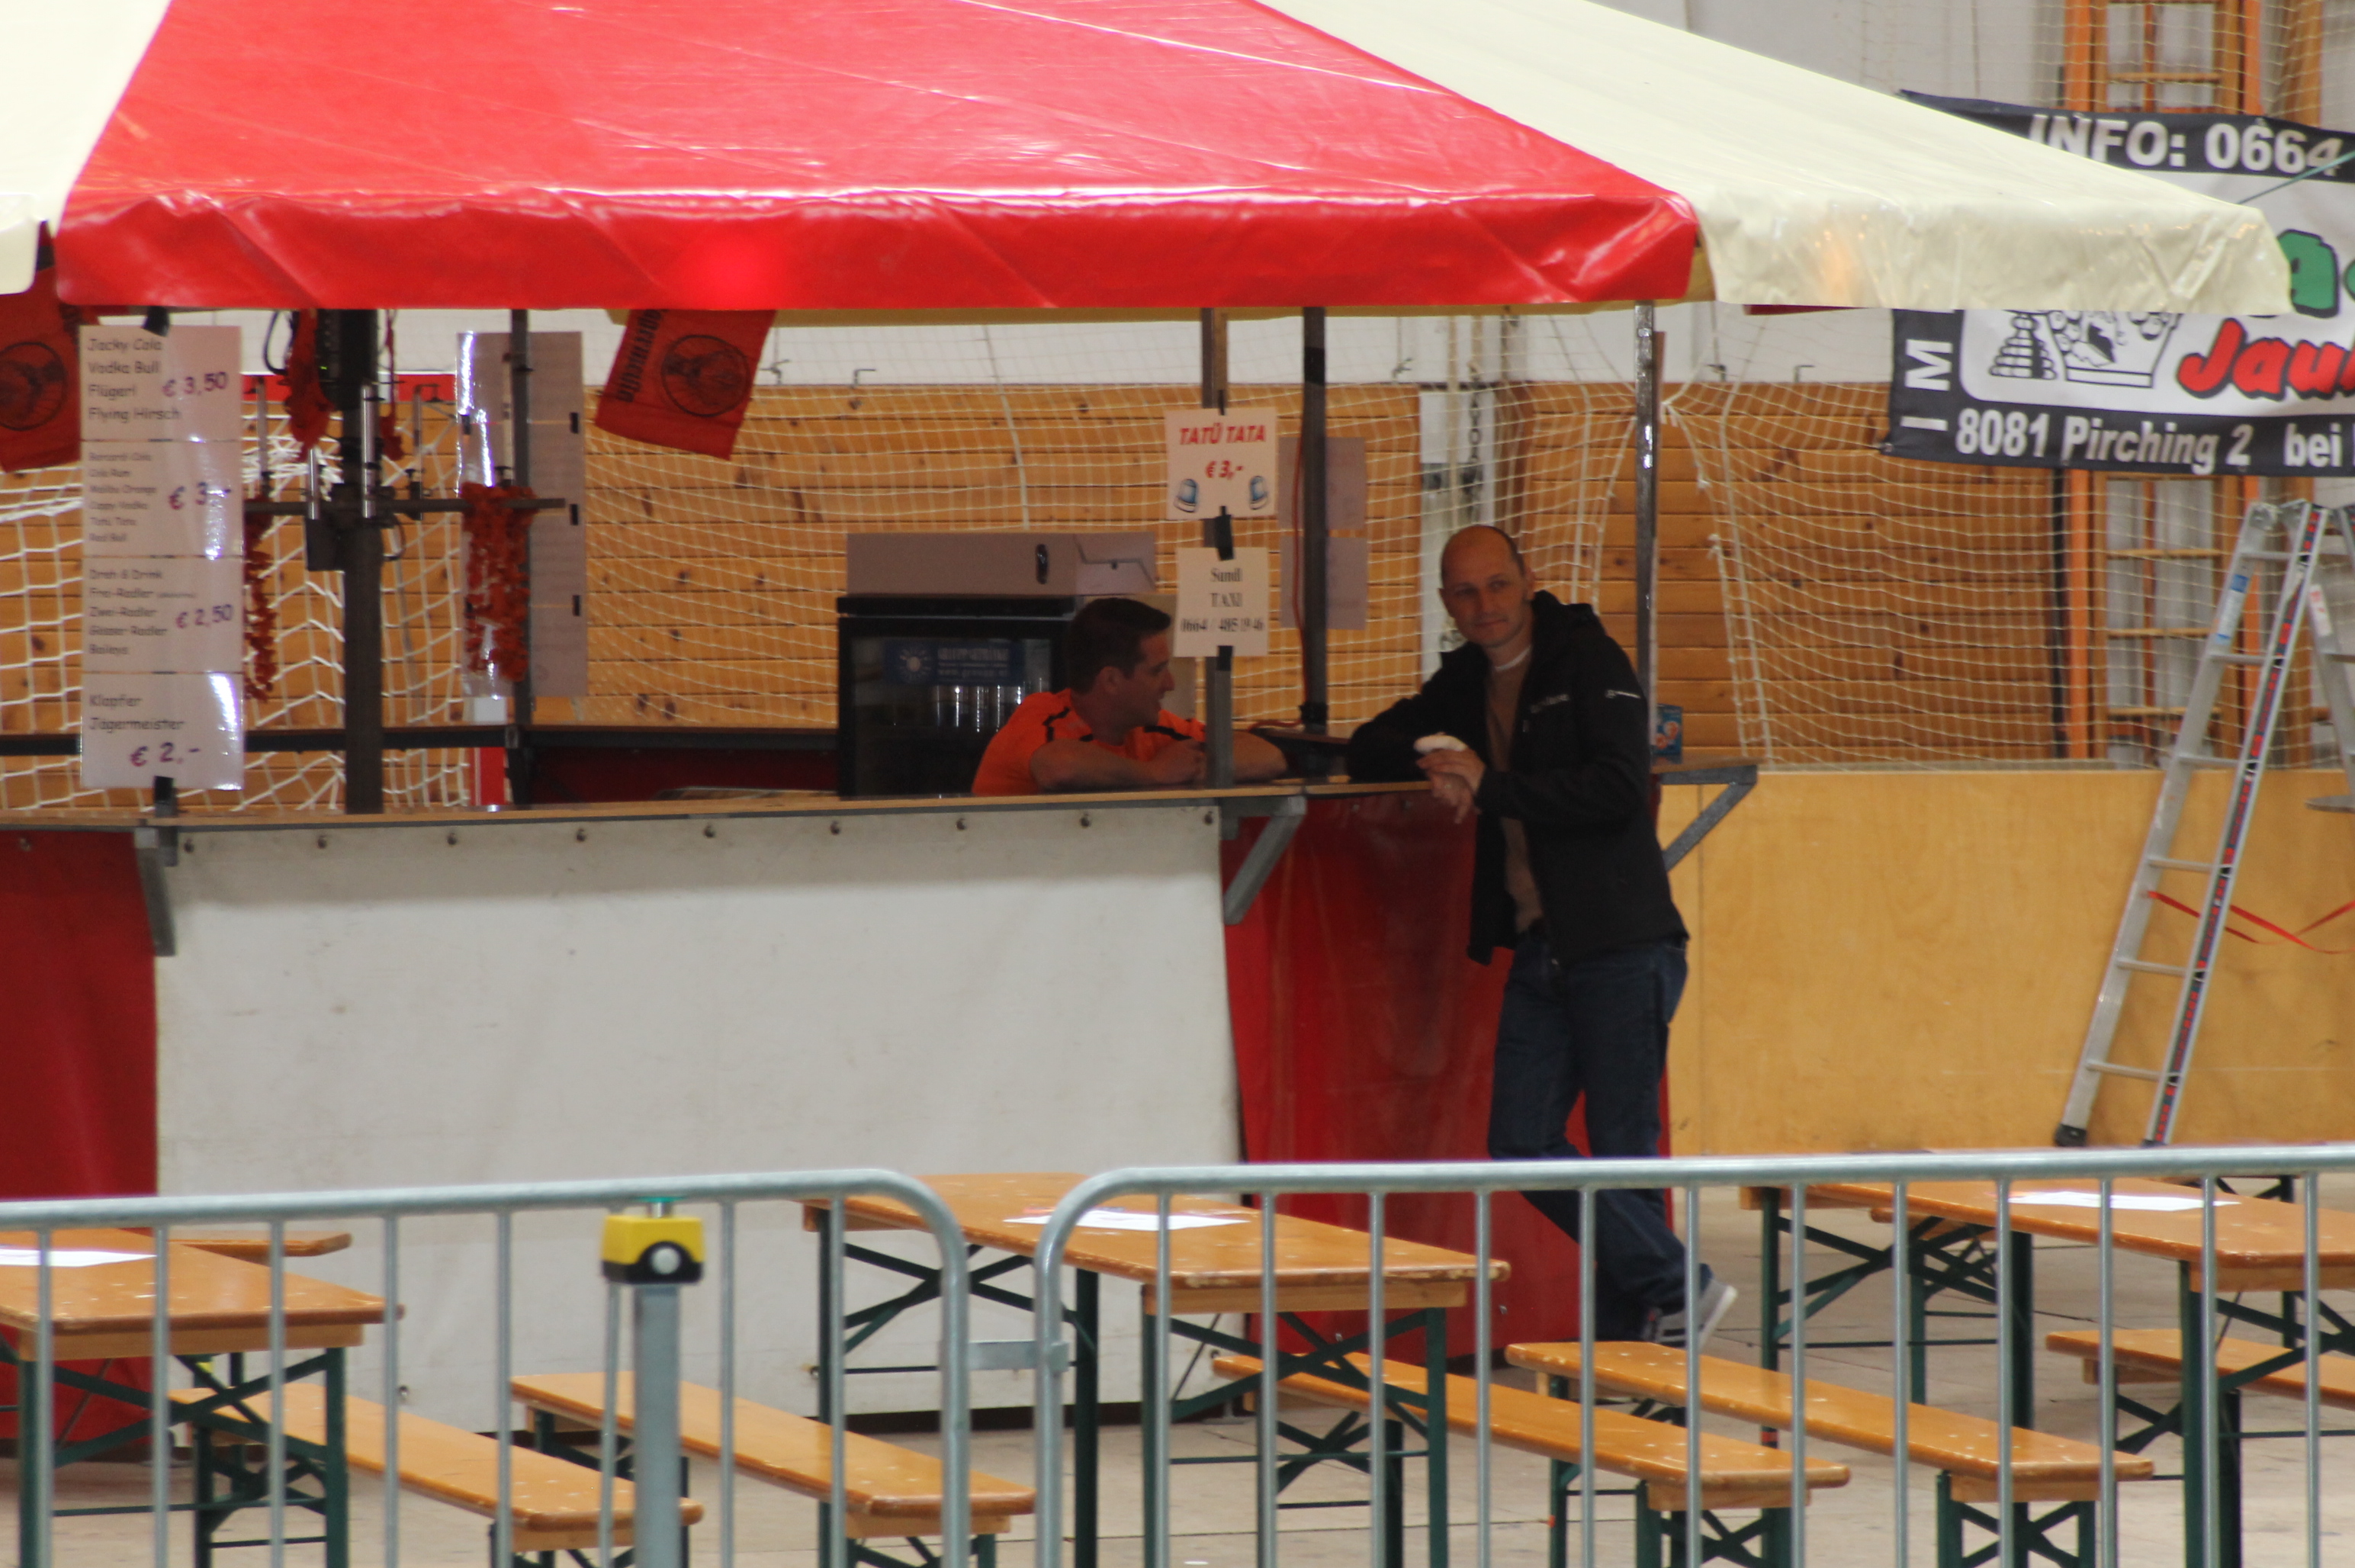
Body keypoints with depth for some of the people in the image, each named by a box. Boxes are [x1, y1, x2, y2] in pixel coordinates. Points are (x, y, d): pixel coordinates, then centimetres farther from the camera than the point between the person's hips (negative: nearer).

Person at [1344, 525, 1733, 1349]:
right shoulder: (1467, 679, 15)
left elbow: (1620, 788, -18)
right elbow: (1370, 748, 23)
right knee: (1523, 1143, -1)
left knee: (1622, 1149, -4)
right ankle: (1674, 1287, 5)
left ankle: (1632, 1320, 9)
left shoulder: (1589, 659, -6)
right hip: (1539, 946, 7)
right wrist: (1433, 761, 0)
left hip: (1621, 946, -7)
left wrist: (1489, 785, -15)